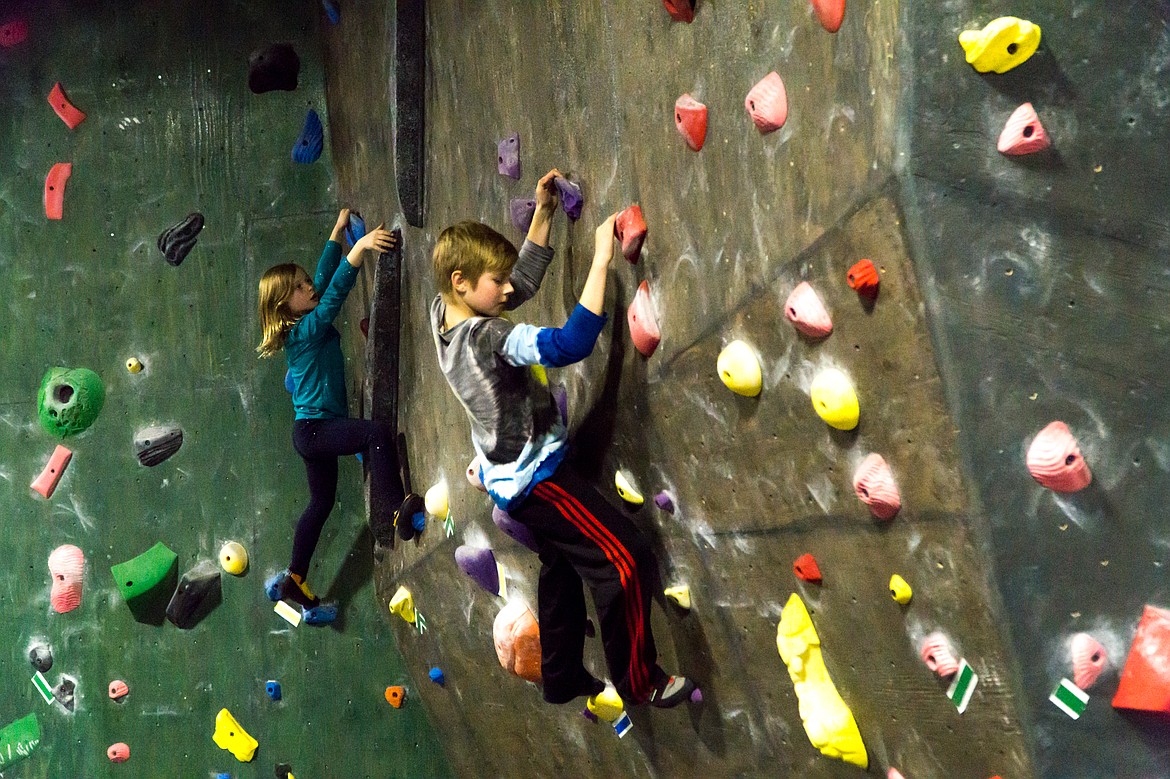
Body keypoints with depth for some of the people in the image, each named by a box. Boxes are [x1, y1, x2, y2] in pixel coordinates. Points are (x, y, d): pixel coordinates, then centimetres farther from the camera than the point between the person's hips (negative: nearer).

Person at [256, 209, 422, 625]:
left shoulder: (307, 323, 10)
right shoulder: (306, 330, -15)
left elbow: (326, 279, 19)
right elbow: (334, 293, -28)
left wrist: (338, 231, 22)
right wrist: (359, 247, -37)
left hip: (315, 430, 10)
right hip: (314, 429, -10)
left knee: (321, 503, 19)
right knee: (377, 432, -30)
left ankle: (293, 582, 29)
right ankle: (391, 522, -39)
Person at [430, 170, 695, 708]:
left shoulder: (442, 312, -3)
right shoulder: (485, 336, -31)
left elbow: (522, 281, 9)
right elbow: (571, 344, -42)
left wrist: (543, 213, 3)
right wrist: (601, 261, -38)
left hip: (507, 472, 10)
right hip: (534, 476, -10)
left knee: (560, 566, 25)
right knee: (627, 562, -7)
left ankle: (561, 677, 37)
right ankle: (637, 680, 5)